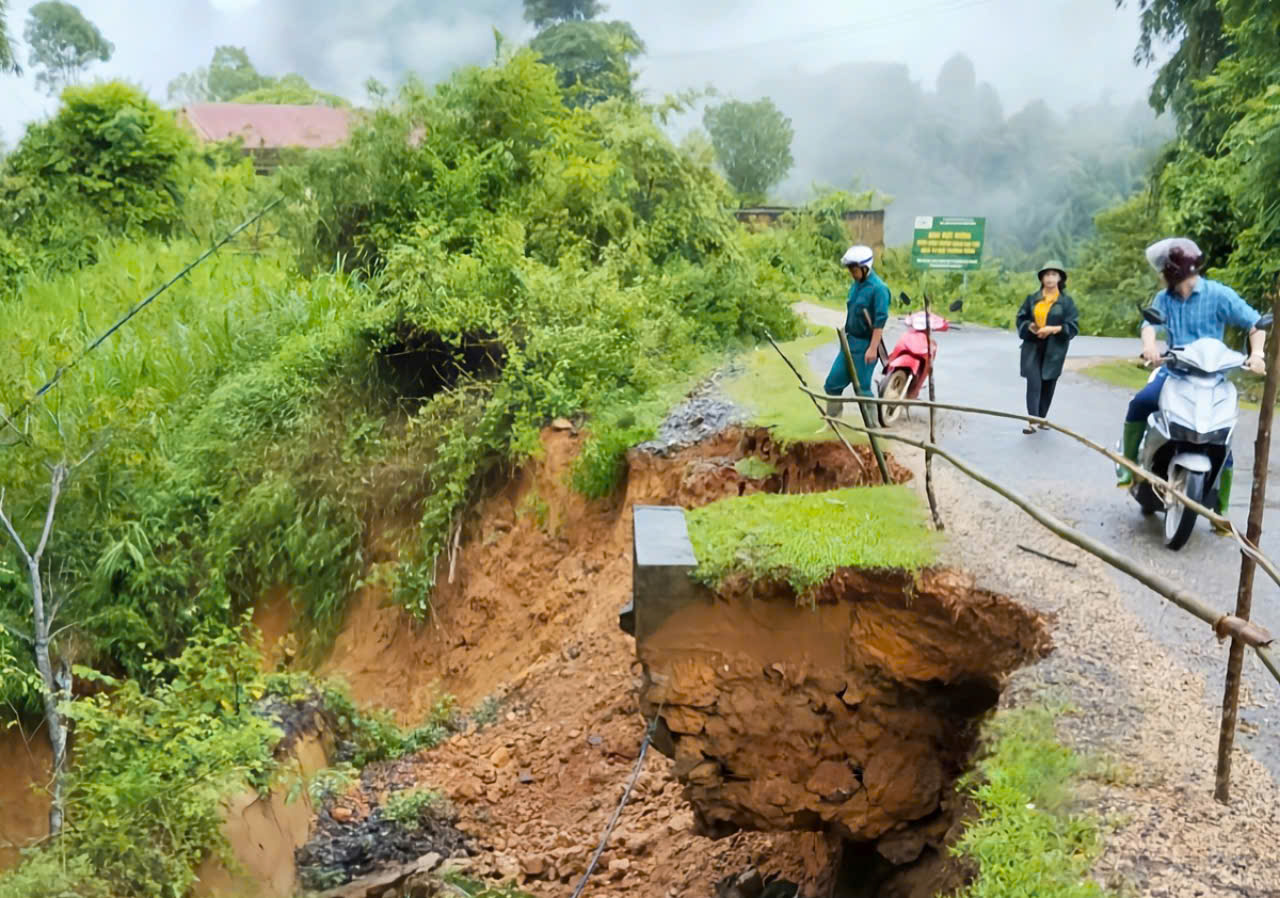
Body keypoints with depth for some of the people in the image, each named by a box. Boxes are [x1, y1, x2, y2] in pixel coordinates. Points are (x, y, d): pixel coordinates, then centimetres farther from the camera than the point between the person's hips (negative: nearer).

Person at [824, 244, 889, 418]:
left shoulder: (878, 288, -16)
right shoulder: (855, 285, 9)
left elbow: (880, 321, -20)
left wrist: (873, 348, -24)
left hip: (865, 345, -8)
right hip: (850, 341, 8)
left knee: (862, 389, -2)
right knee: (832, 383, 8)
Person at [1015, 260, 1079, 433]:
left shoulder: (1066, 301, 1)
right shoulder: (1032, 299, 7)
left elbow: (1073, 326, -3)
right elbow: (1021, 319, 10)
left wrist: (1053, 329, -17)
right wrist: (1030, 327, -11)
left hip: (1054, 349, 0)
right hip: (1033, 347, 0)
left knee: (1048, 384, 8)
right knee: (1033, 384, -10)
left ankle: (1042, 418, 22)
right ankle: (1032, 420, -14)